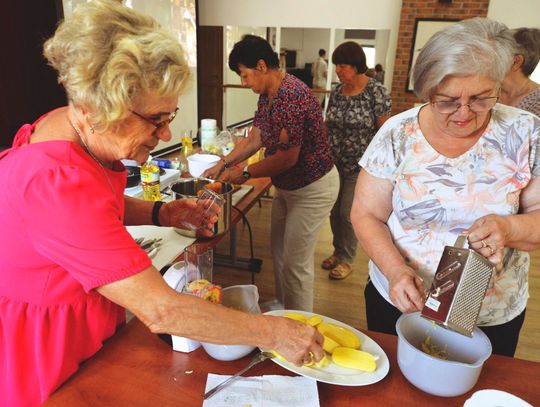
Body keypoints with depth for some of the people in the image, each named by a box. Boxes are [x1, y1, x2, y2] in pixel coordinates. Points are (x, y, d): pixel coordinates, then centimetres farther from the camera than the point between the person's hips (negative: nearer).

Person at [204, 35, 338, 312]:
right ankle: (281, 308, 41)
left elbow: (288, 157, -28)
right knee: (279, 253, 20)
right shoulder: (266, 95, 3)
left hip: (312, 188, -10)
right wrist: (223, 165, 1)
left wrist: (245, 174, -17)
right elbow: (254, 139, 8)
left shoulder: (293, 95, -28)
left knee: (295, 263, 1)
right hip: (286, 186, 10)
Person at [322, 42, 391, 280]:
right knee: (335, 211, 12)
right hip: (335, 164, 5)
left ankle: (347, 260, 22)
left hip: (360, 166, -5)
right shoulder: (336, 91, 4)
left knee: (348, 213, 2)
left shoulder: (376, 92, -13)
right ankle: (338, 252, 34)